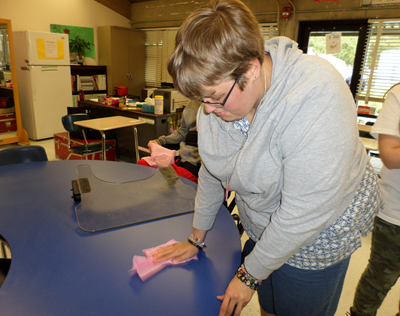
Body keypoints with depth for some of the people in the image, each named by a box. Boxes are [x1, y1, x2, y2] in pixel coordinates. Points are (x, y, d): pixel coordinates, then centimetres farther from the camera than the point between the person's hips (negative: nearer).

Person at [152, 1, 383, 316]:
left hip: (318, 234, -5)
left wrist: (250, 274, -16)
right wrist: (196, 239, 8)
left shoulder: (316, 100, -34)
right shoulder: (220, 88, -12)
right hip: (262, 228, 5)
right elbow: (212, 170, -1)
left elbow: (304, 214, -30)